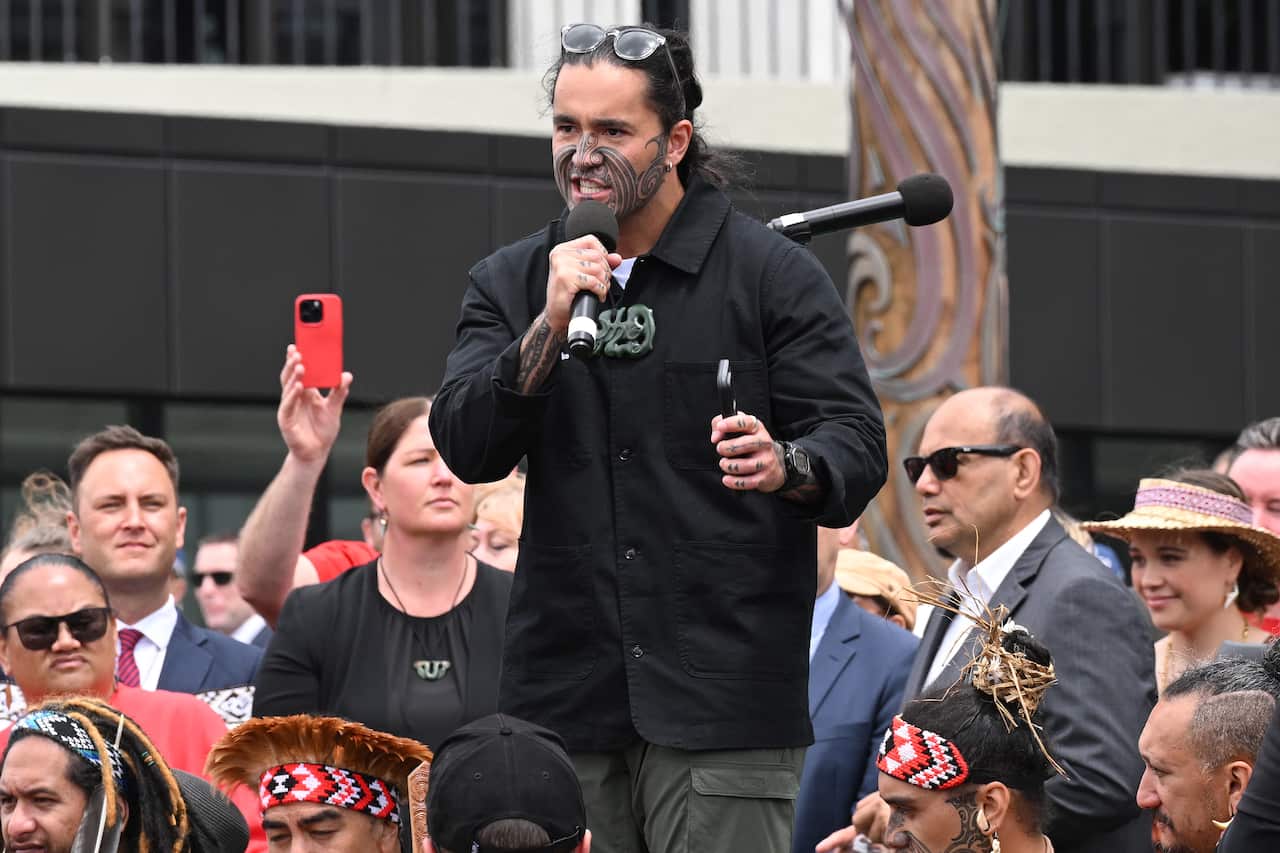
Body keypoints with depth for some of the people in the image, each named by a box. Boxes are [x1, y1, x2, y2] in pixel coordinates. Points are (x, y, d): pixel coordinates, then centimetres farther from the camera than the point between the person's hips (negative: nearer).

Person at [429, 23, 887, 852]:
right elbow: (467, 448, 1)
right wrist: (550, 328, -13)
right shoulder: (513, 282, 13)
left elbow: (857, 442, -3)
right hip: (565, 696, 3)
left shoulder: (773, 273, 2)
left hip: (724, 692, -3)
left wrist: (786, 467, -25)